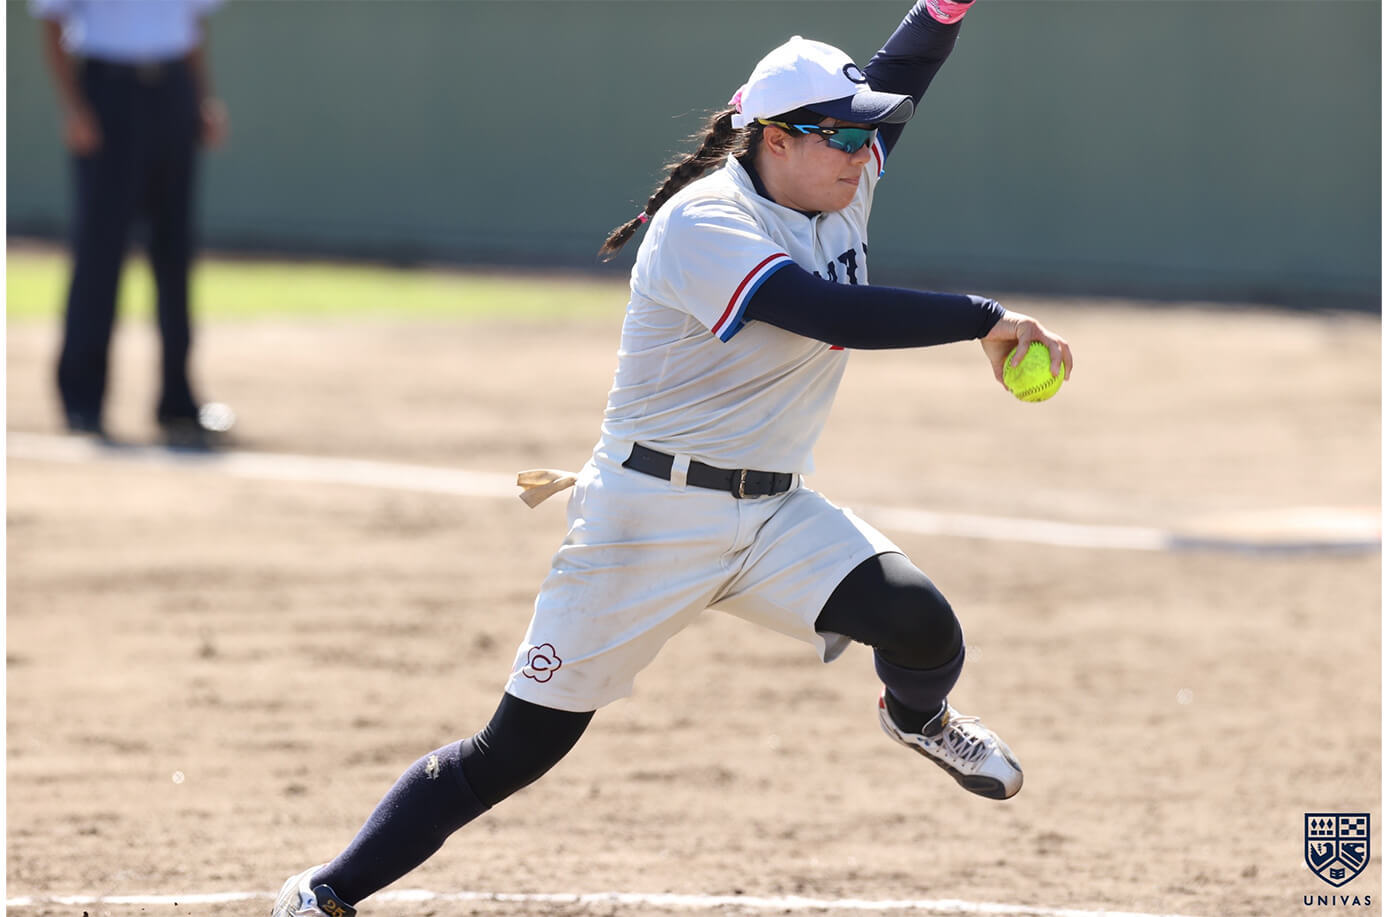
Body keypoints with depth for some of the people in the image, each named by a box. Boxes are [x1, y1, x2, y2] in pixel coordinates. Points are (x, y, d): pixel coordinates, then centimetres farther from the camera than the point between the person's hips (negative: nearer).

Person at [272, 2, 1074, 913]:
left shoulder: (837, 191, 5)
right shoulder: (703, 228, -19)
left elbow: (899, 73, 12)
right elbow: (835, 315, -31)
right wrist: (983, 318, -29)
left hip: (774, 514, 6)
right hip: (652, 520, -6)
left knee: (922, 626, -18)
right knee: (517, 750, -6)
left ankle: (916, 715, 19)